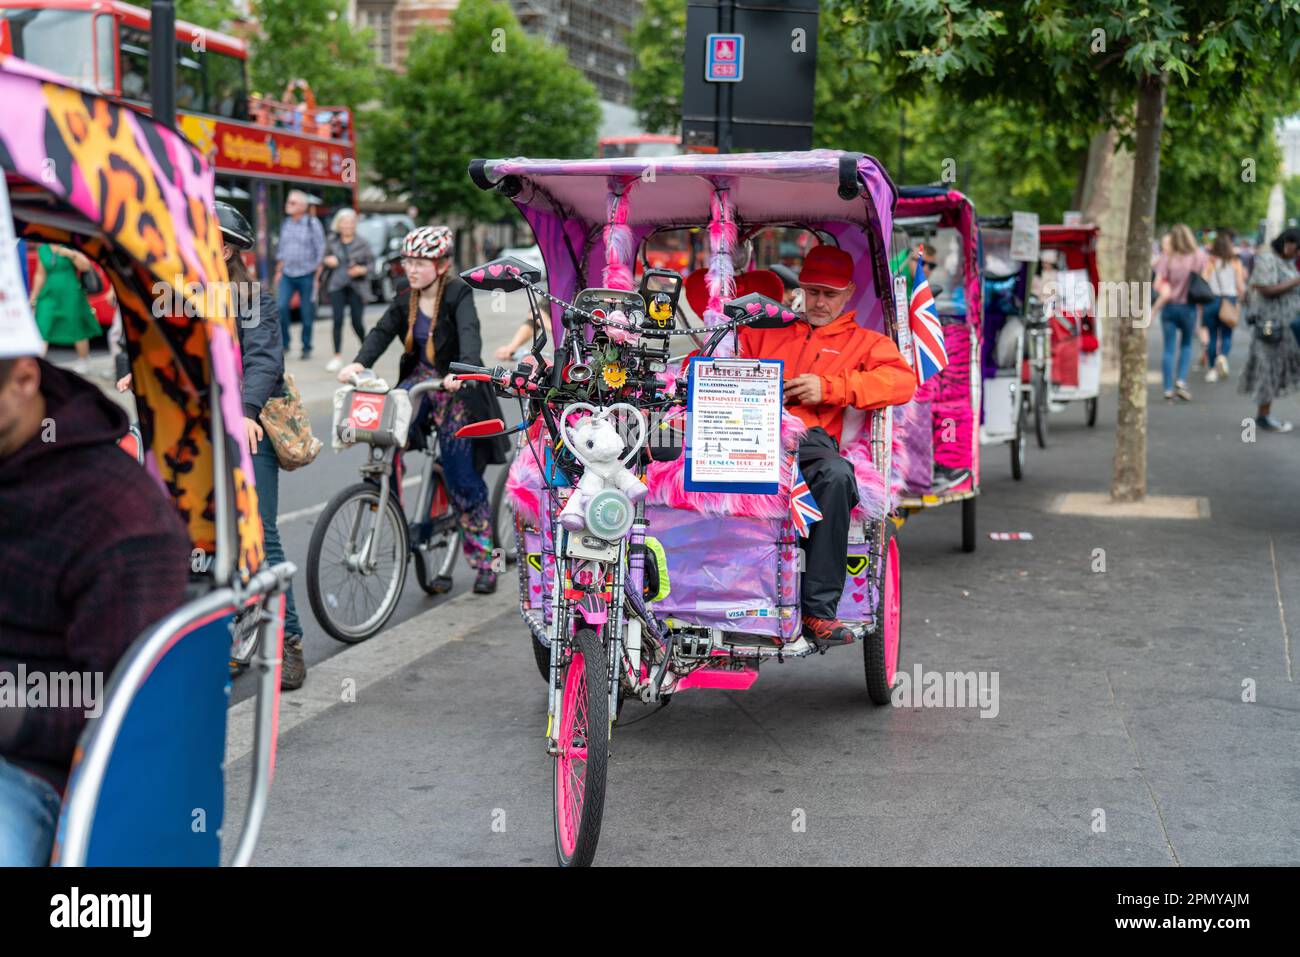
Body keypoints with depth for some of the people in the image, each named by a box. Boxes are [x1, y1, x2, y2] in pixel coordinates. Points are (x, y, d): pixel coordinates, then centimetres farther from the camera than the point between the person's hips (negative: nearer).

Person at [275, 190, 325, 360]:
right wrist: (278, 271, 13)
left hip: (306, 275, -4)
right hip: (287, 274, 4)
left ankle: (306, 348, 13)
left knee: (307, 313, 2)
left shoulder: (312, 224, -5)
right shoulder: (285, 224, 10)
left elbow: (320, 251, -4)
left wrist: (317, 277, -7)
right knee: (281, 307, -11)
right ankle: (284, 344, 0)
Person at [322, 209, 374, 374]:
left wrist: (362, 270, -17)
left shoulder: (362, 242, -1)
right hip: (337, 286, 2)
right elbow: (325, 259, 17)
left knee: (357, 322, 0)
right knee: (337, 320, -9)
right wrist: (327, 261, -5)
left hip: (357, 286, -2)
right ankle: (337, 357, -6)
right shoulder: (332, 241, 6)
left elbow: (371, 262, 1)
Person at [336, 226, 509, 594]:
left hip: (456, 388, -5)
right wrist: (359, 363, -27)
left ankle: (484, 561, 9)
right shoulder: (405, 302, 4)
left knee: (462, 479, -5)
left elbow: (469, 334, -28)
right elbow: (382, 332, -8)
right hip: (420, 381, 5)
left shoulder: (458, 293, -12)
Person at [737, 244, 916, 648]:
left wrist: (829, 388, -3)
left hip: (809, 436, -1)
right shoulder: (764, 332, 38)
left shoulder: (864, 341, 28)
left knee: (836, 474, -39)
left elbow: (902, 380, 9)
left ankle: (818, 611, -36)